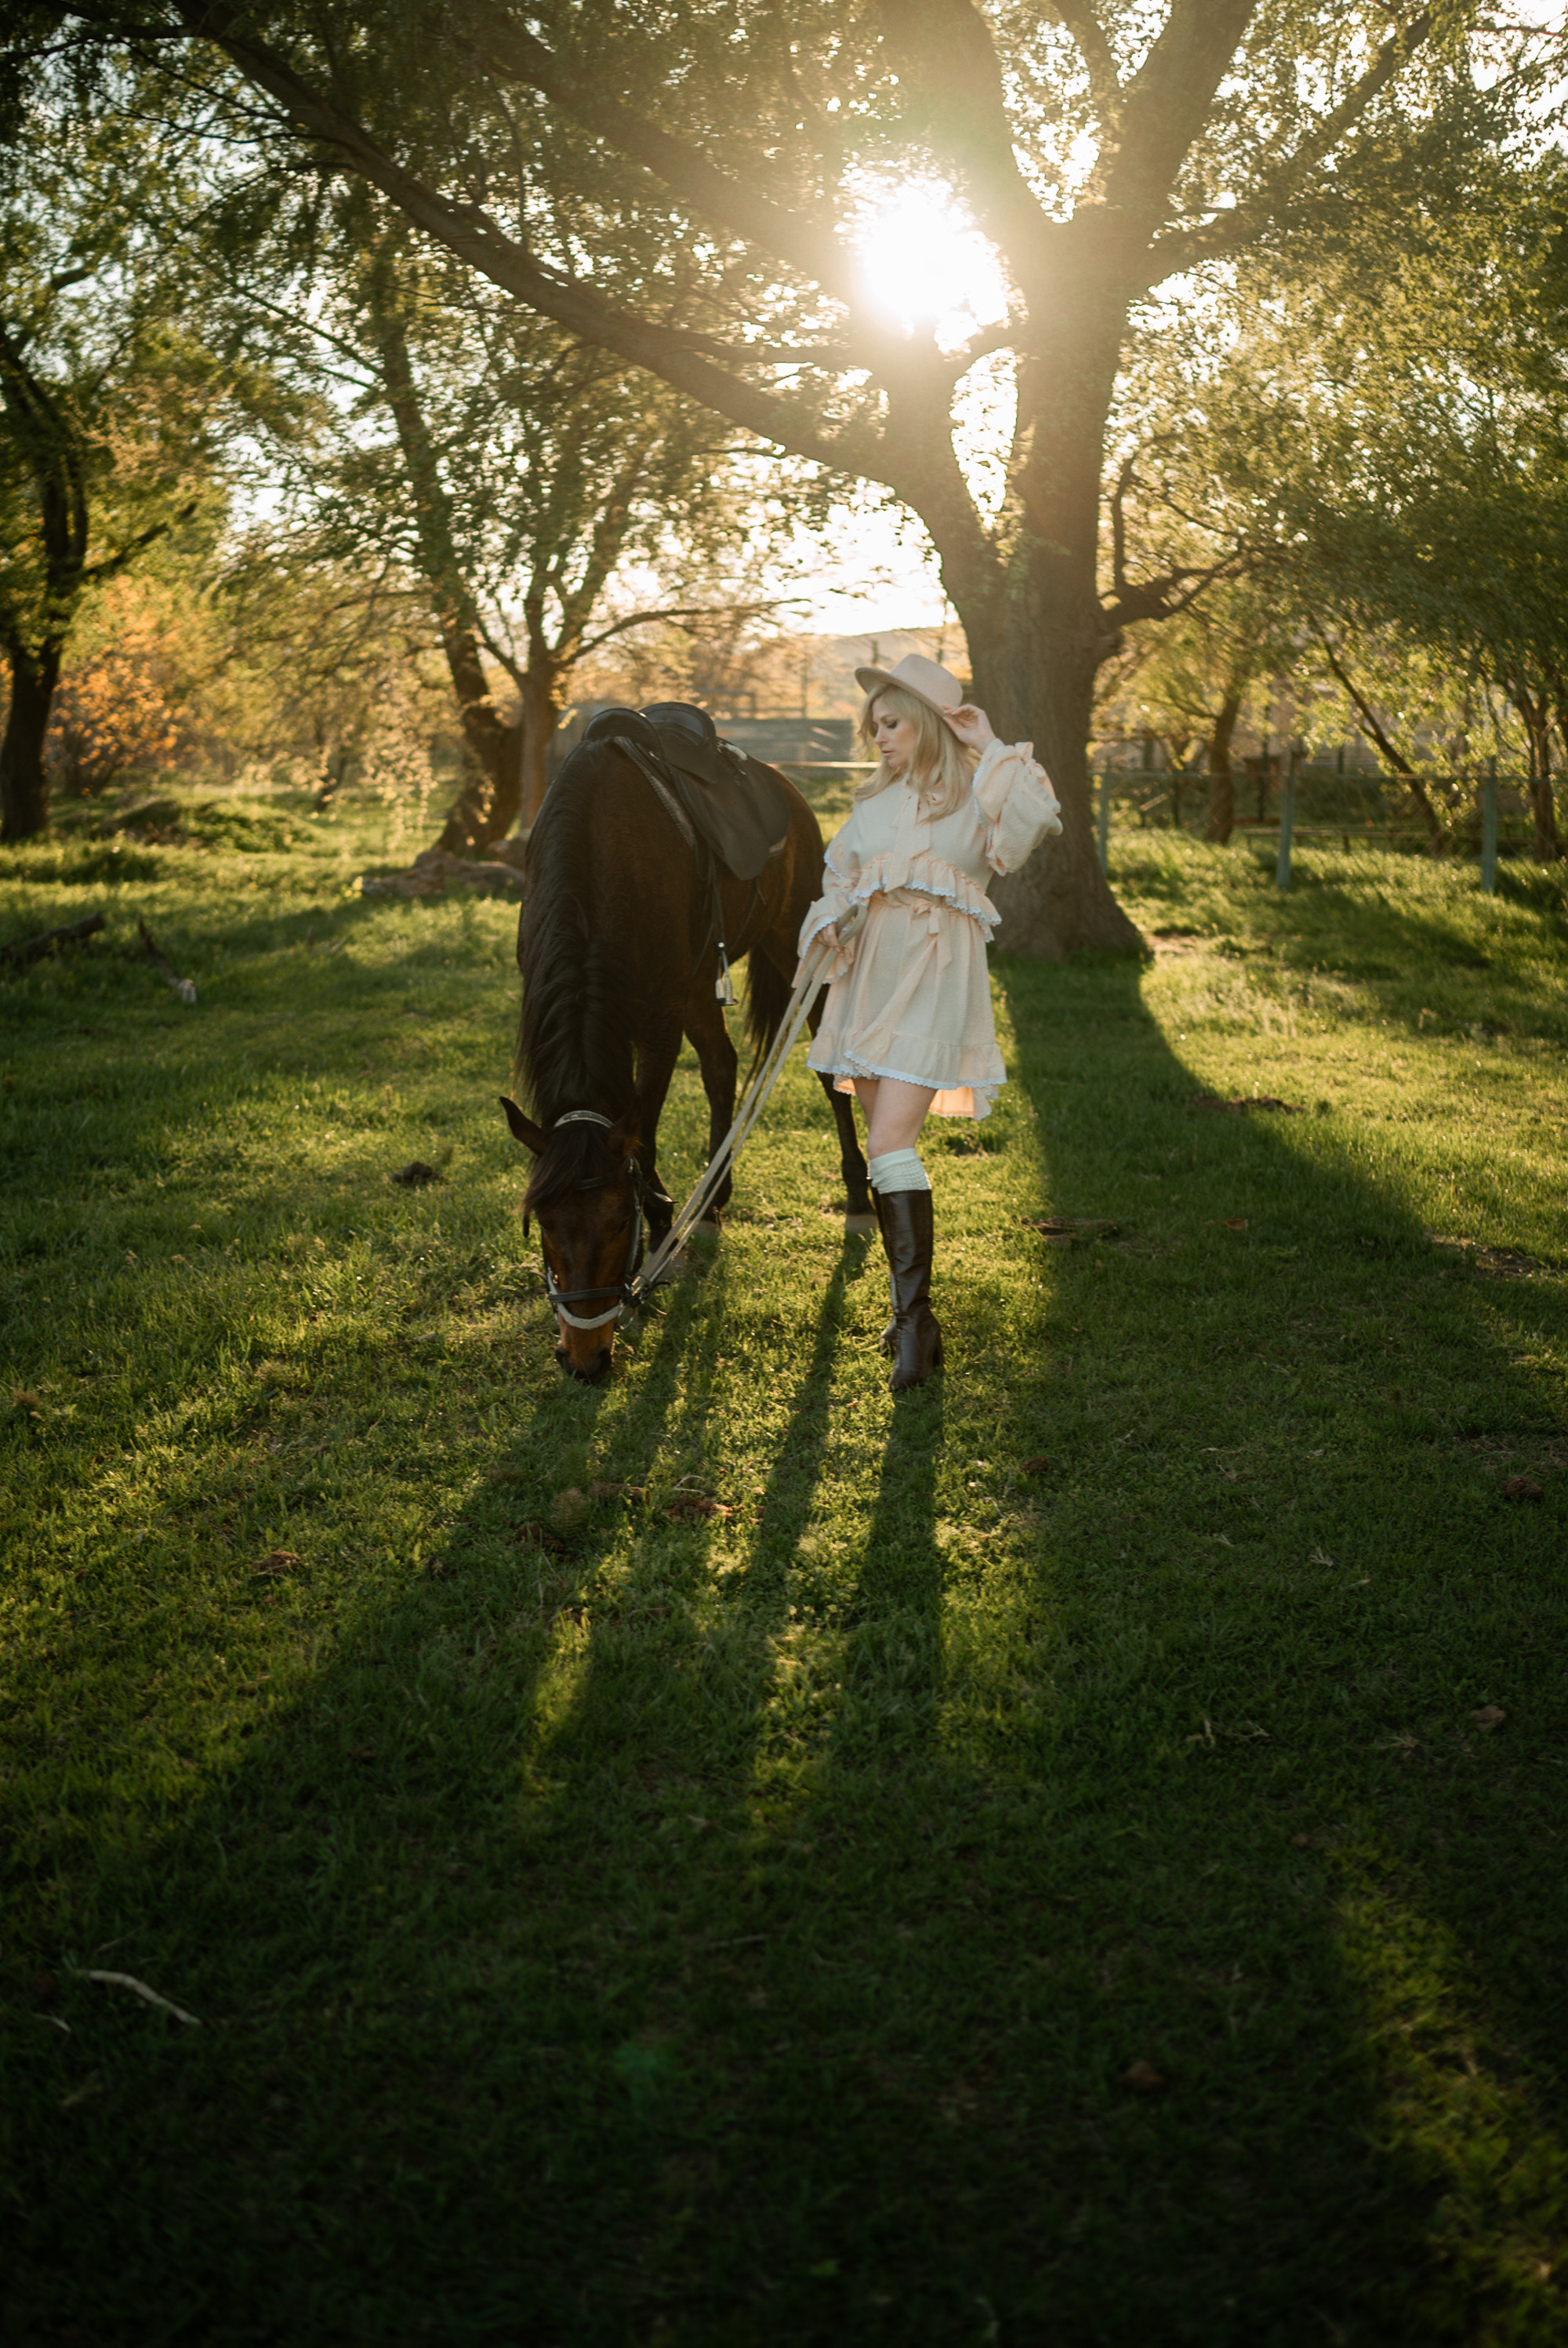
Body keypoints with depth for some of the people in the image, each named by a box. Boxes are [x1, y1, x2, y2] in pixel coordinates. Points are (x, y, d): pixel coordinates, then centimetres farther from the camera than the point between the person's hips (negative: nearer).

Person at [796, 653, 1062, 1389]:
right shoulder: (876, 799, 17)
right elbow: (838, 873, 25)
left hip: (933, 973, -6)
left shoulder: (972, 795, -1)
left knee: (891, 1142, -18)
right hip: (871, 968, 6)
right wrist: (833, 928, 5)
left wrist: (990, 748, -13)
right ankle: (908, 1306, 20)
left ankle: (915, 1320, -16)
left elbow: (1031, 819, -23)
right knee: (885, 1143, 8)